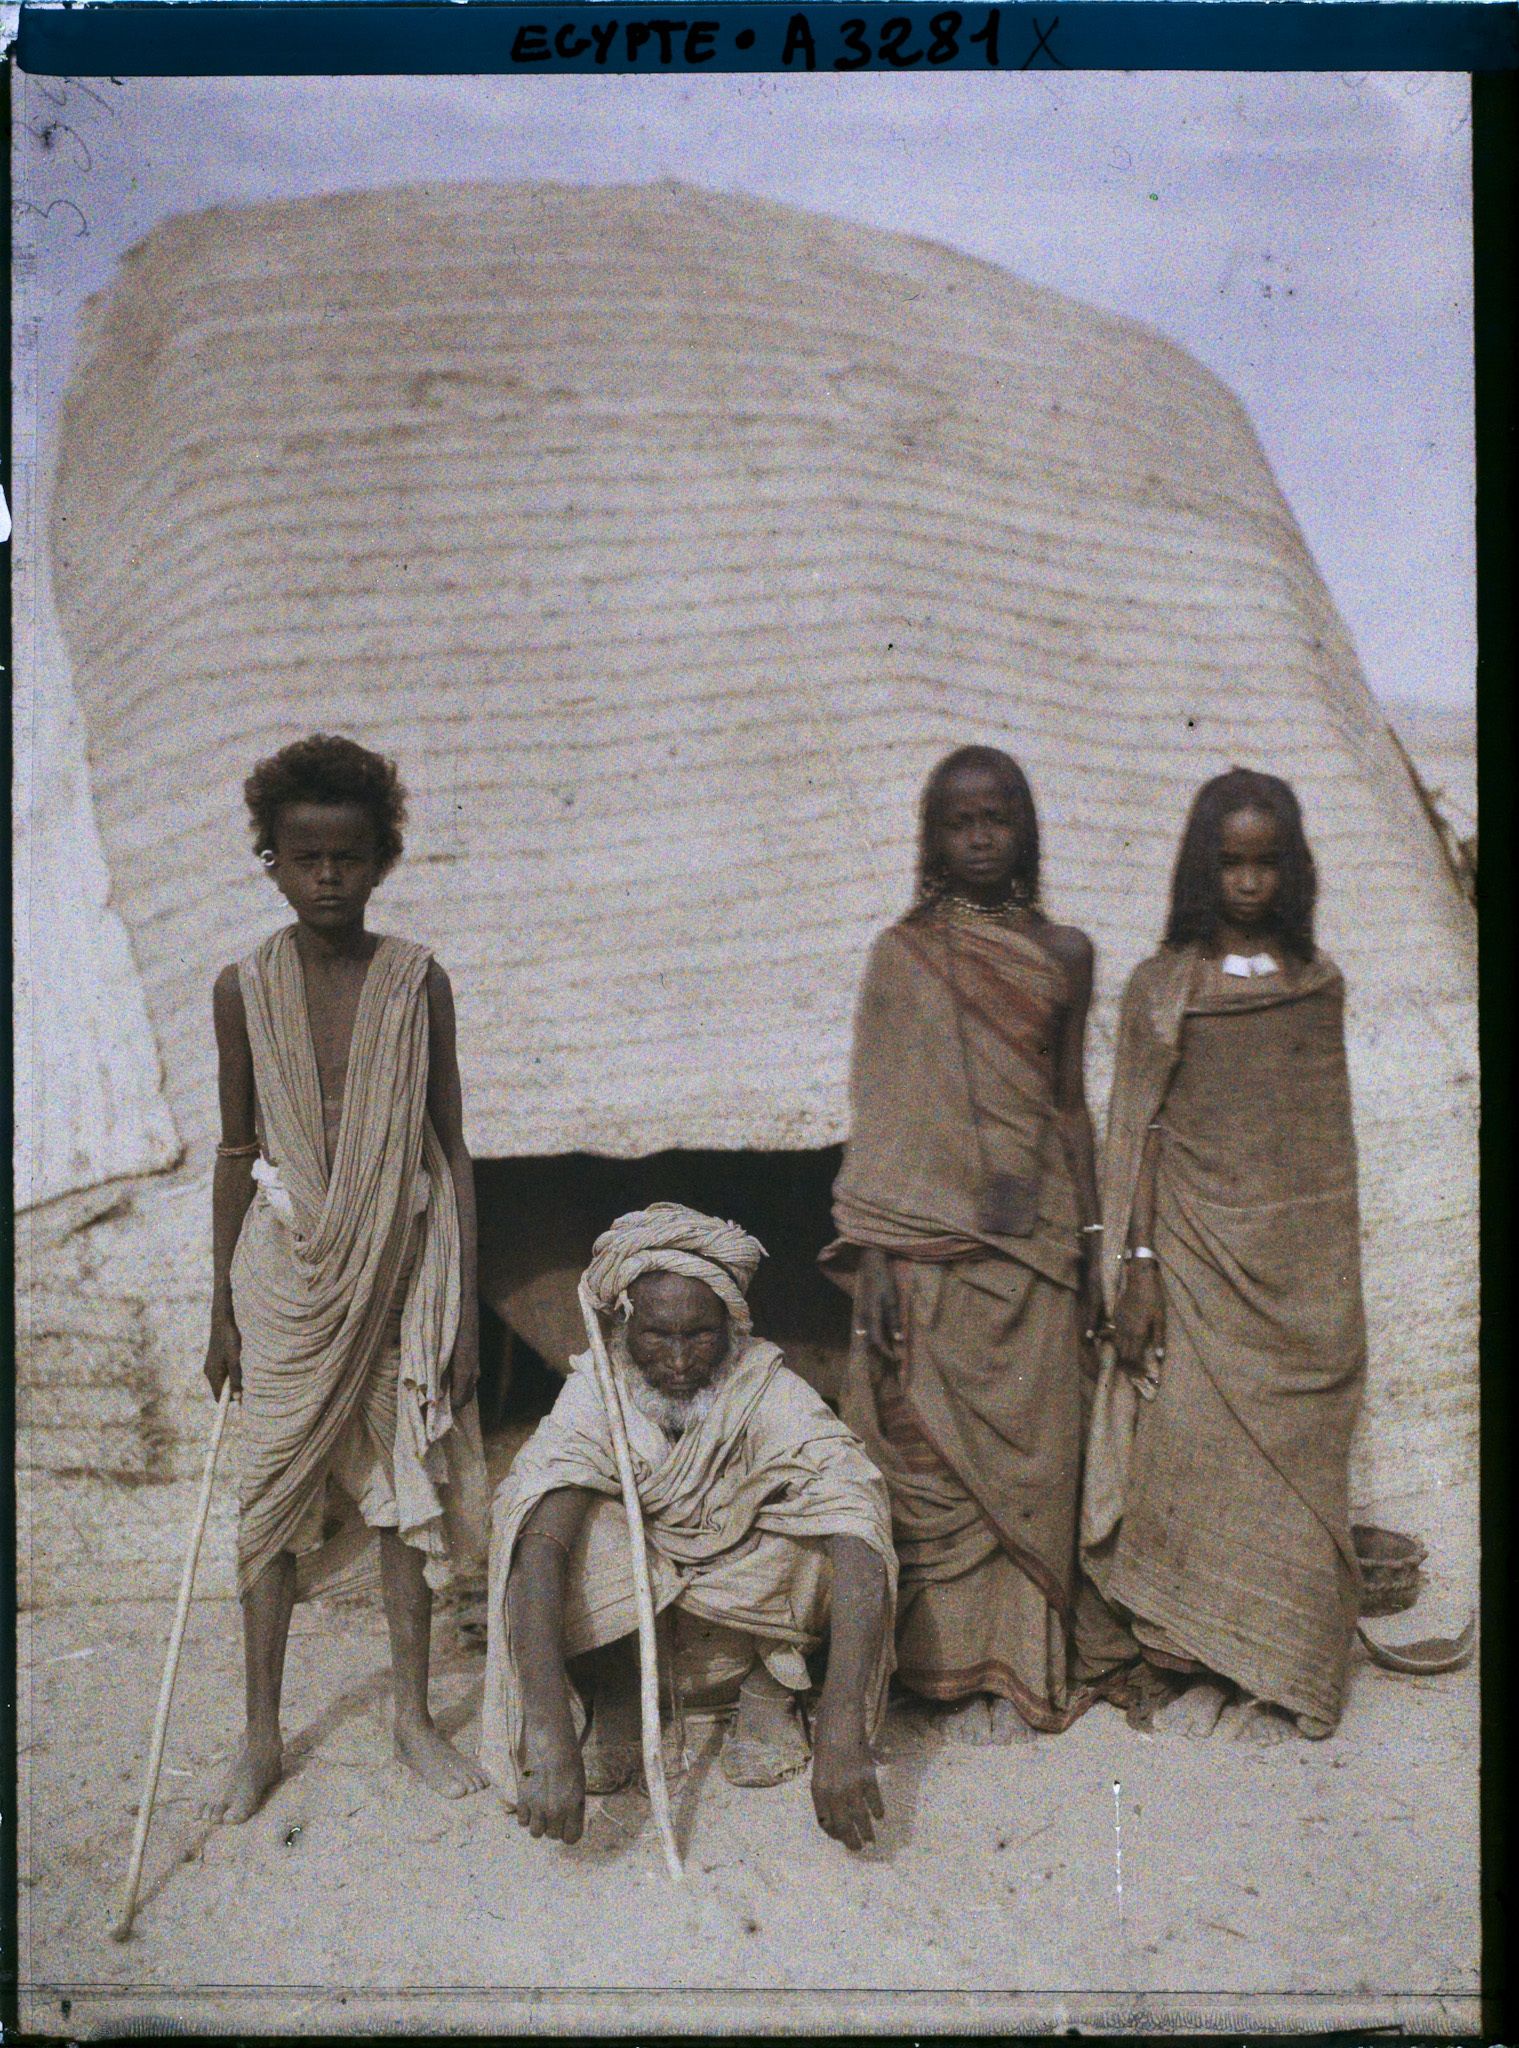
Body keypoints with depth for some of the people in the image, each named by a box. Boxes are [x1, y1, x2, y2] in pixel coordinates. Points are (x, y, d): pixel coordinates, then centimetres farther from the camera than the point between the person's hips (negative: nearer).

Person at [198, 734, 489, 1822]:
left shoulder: (418, 980, -4)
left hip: (401, 1260, 0)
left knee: (406, 1486, 8)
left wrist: (464, 1304, -3)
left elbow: (450, 1149, -1)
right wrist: (223, 1309, 6)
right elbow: (237, 1153, 5)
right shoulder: (246, 987, -1)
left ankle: (415, 1715, 25)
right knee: (274, 1494, 6)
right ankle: (263, 1735, 23)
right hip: (288, 1264, 1)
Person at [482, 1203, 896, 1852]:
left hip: (749, 1620, 0)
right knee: (570, 1516, -30)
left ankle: (771, 1685, -4)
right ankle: (611, 1698, -6)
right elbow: (535, 1549, -38)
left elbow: (857, 1547, -37)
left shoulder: (771, 1393, -24)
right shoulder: (594, 1395, -23)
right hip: (620, 1625, 0)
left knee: (830, 1505, -29)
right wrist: (549, 1733, -53)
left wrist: (842, 1736, -50)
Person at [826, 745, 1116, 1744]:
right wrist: (872, 1258, -6)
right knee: (934, 1460, 1)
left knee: (1030, 1455, 4)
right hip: (928, 1239, -2)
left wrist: (1088, 1249, 8)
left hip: (1031, 1245, 2)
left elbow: (1071, 1107, 12)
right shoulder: (903, 954, 3)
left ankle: (1018, 1667, 17)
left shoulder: (1062, 953, 8)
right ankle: (955, 1667, 14)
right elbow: (881, 1112, 1)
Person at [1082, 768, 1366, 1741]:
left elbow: (1333, 1129, 13)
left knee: (1293, 1462, 5)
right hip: (1199, 1257, -2)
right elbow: (1137, 1132, -1)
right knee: (1191, 1454, -1)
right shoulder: (1161, 987, 1)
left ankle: (1279, 1681, 16)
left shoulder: (1320, 983, 9)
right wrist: (1136, 1268, -7)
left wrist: (1345, 1266, 11)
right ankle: (1186, 1668, 12)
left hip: (1304, 1260, 2)